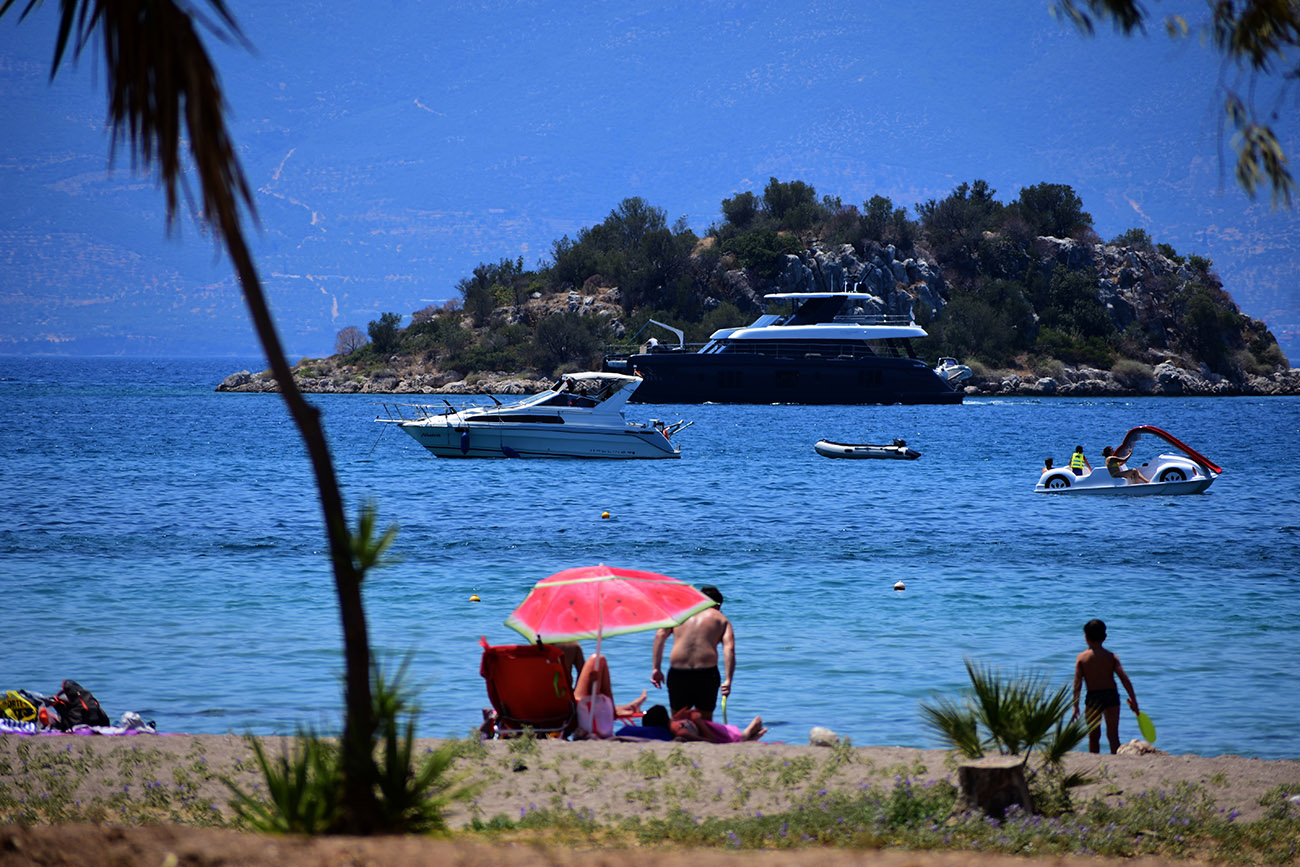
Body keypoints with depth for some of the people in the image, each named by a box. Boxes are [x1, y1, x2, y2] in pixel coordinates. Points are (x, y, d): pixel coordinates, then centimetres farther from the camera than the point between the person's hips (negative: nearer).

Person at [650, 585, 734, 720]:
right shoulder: (721, 619, 14)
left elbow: (660, 635, 5)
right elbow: (729, 648, -1)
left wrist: (656, 668, 2)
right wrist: (728, 680, -7)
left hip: (677, 673, 1)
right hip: (707, 673, -1)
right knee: (705, 721, 14)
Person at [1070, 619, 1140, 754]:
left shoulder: (1082, 658, 0)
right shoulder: (1111, 657, 2)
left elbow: (1077, 683, -5)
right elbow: (1125, 679, -4)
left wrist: (1076, 706, -2)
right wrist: (1133, 700, 1)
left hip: (1093, 697, -1)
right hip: (1111, 695, 1)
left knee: (1093, 737, 13)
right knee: (1113, 735, 3)